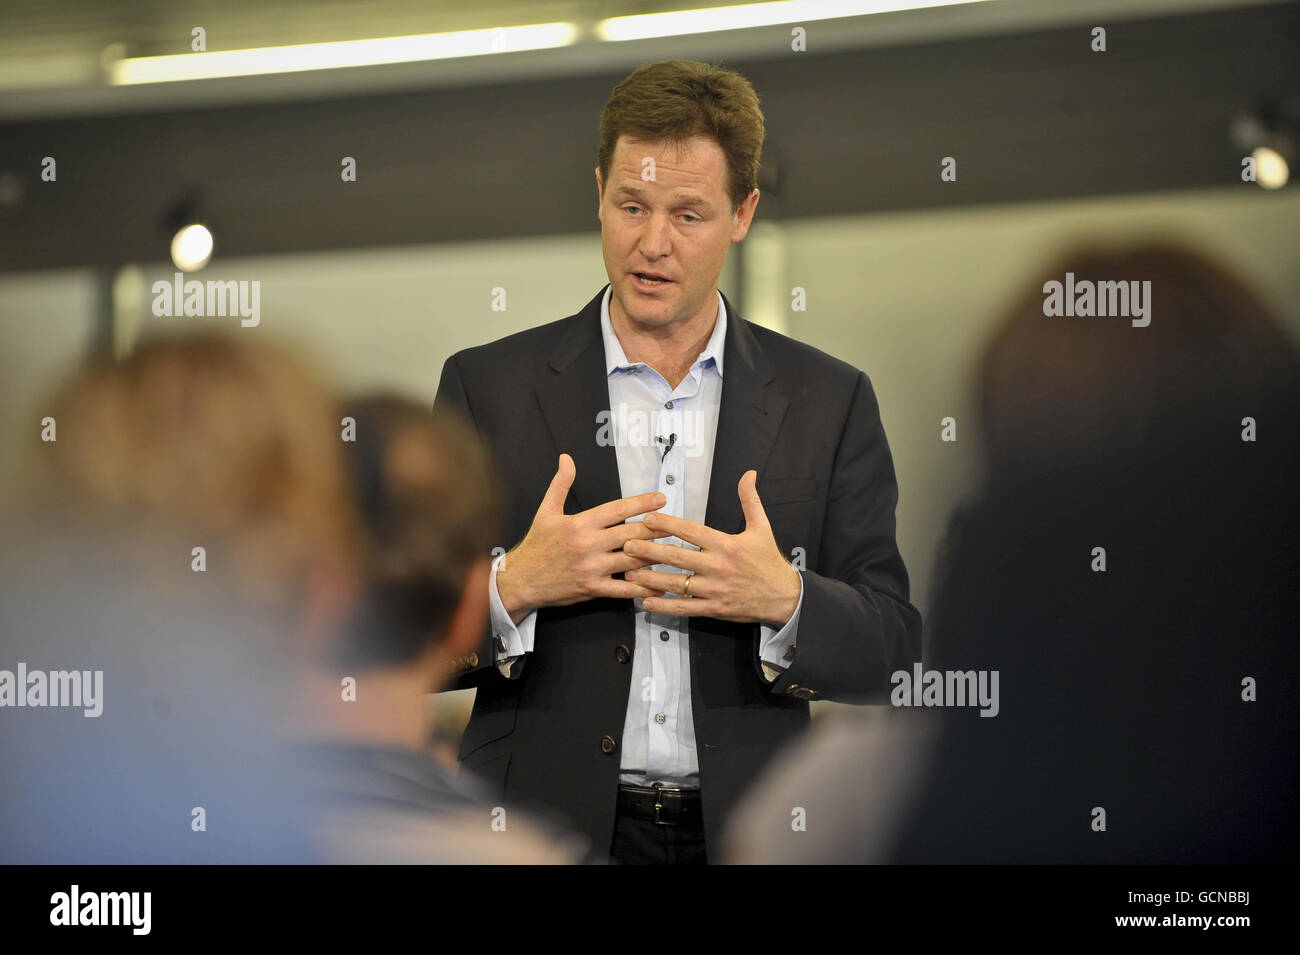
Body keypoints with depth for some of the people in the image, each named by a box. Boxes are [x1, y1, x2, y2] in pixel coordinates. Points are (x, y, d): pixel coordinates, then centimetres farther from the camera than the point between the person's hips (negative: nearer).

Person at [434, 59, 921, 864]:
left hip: (739, 829, 1)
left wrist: (783, 602, -19)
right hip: (546, 827, -1)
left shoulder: (828, 401, 2)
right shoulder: (487, 387, 0)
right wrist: (511, 588, -20)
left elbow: (889, 649, 0)